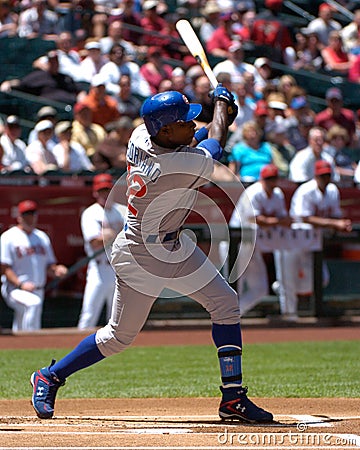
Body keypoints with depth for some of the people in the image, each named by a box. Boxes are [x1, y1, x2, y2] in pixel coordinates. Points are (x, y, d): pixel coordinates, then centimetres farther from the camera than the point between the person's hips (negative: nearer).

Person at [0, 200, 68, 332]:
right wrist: (21, 284, -24)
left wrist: (56, 270, -8)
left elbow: (48, 266, 16)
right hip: (15, 290, -6)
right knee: (33, 303, -35)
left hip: (38, 290, 6)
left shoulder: (42, 237, 14)